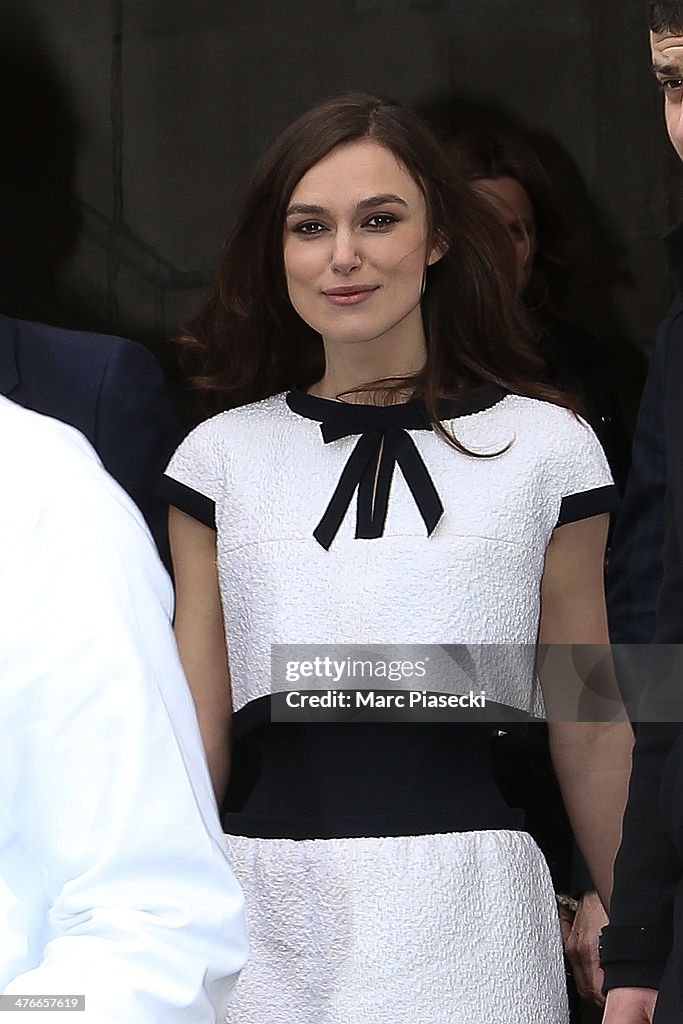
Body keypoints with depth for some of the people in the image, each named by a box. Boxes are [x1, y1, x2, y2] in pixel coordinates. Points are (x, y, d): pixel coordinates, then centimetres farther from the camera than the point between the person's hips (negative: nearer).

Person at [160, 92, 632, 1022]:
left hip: (465, 911, -2)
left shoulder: (547, 448, 3)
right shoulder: (221, 457, 8)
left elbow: (591, 738, 8)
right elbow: (196, 733, 8)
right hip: (268, 917, 2)